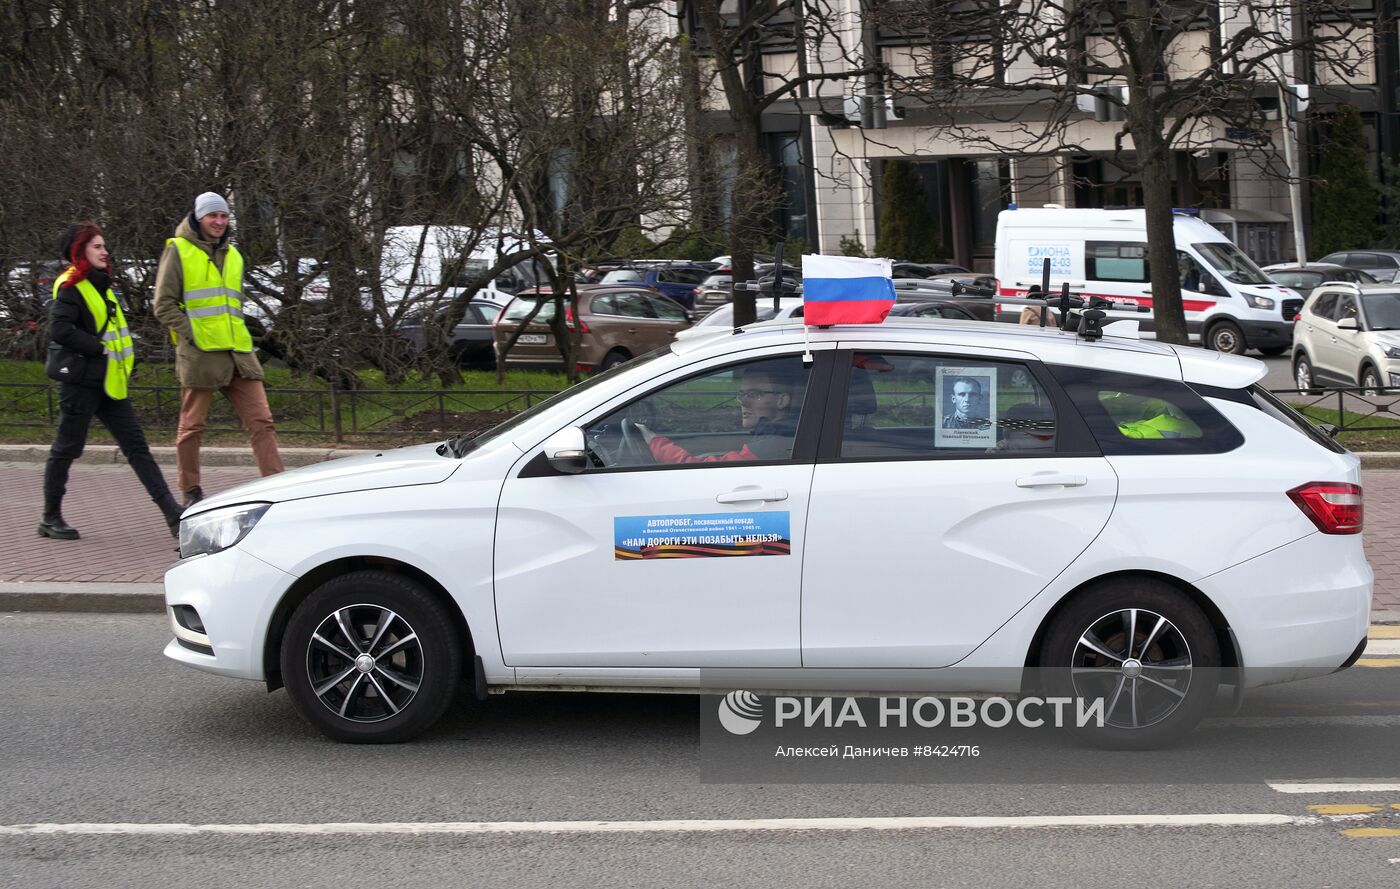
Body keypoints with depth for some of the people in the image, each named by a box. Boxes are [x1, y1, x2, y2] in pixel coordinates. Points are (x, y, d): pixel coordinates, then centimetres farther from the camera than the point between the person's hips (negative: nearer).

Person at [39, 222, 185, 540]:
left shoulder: (100, 284, 18)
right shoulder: (70, 286, -10)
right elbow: (59, 329, -21)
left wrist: (124, 359, 11)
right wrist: (99, 348, -21)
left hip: (108, 381, 9)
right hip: (80, 380, -9)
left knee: (137, 446, 1)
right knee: (67, 448, 2)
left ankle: (173, 514, -5)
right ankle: (51, 518, 15)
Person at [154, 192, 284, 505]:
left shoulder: (232, 255, 19)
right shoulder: (179, 250, 0)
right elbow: (165, 304, -4)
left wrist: (238, 336, 15)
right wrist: (191, 335, -12)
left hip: (238, 351, 6)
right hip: (199, 353, -5)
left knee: (261, 420, -3)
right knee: (192, 426, 3)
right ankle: (191, 493, 14)